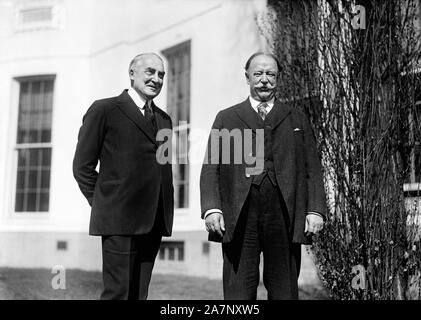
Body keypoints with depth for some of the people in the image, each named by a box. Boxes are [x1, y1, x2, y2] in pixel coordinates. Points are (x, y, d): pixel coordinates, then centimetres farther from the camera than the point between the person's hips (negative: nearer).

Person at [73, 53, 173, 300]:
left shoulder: (164, 119, 18)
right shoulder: (104, 110, 0)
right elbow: (82, 166, 0)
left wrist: (164, 212, 10)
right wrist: (104, 204, -2)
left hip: (154, 223, 6)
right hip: (120, 221, -6)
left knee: (139, 294, 9)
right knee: (118, 293, -5)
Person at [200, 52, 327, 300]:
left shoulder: (297, 120, 18)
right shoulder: (226, 118, 15)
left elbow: (313, 169, 11)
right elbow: (211, 168, 7)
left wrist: (316, 210, -2)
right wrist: (211, 208, -7)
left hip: (284, 216, 1)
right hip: (238, 217, 0)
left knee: (285, 292, 3)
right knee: (238, 292, -1)